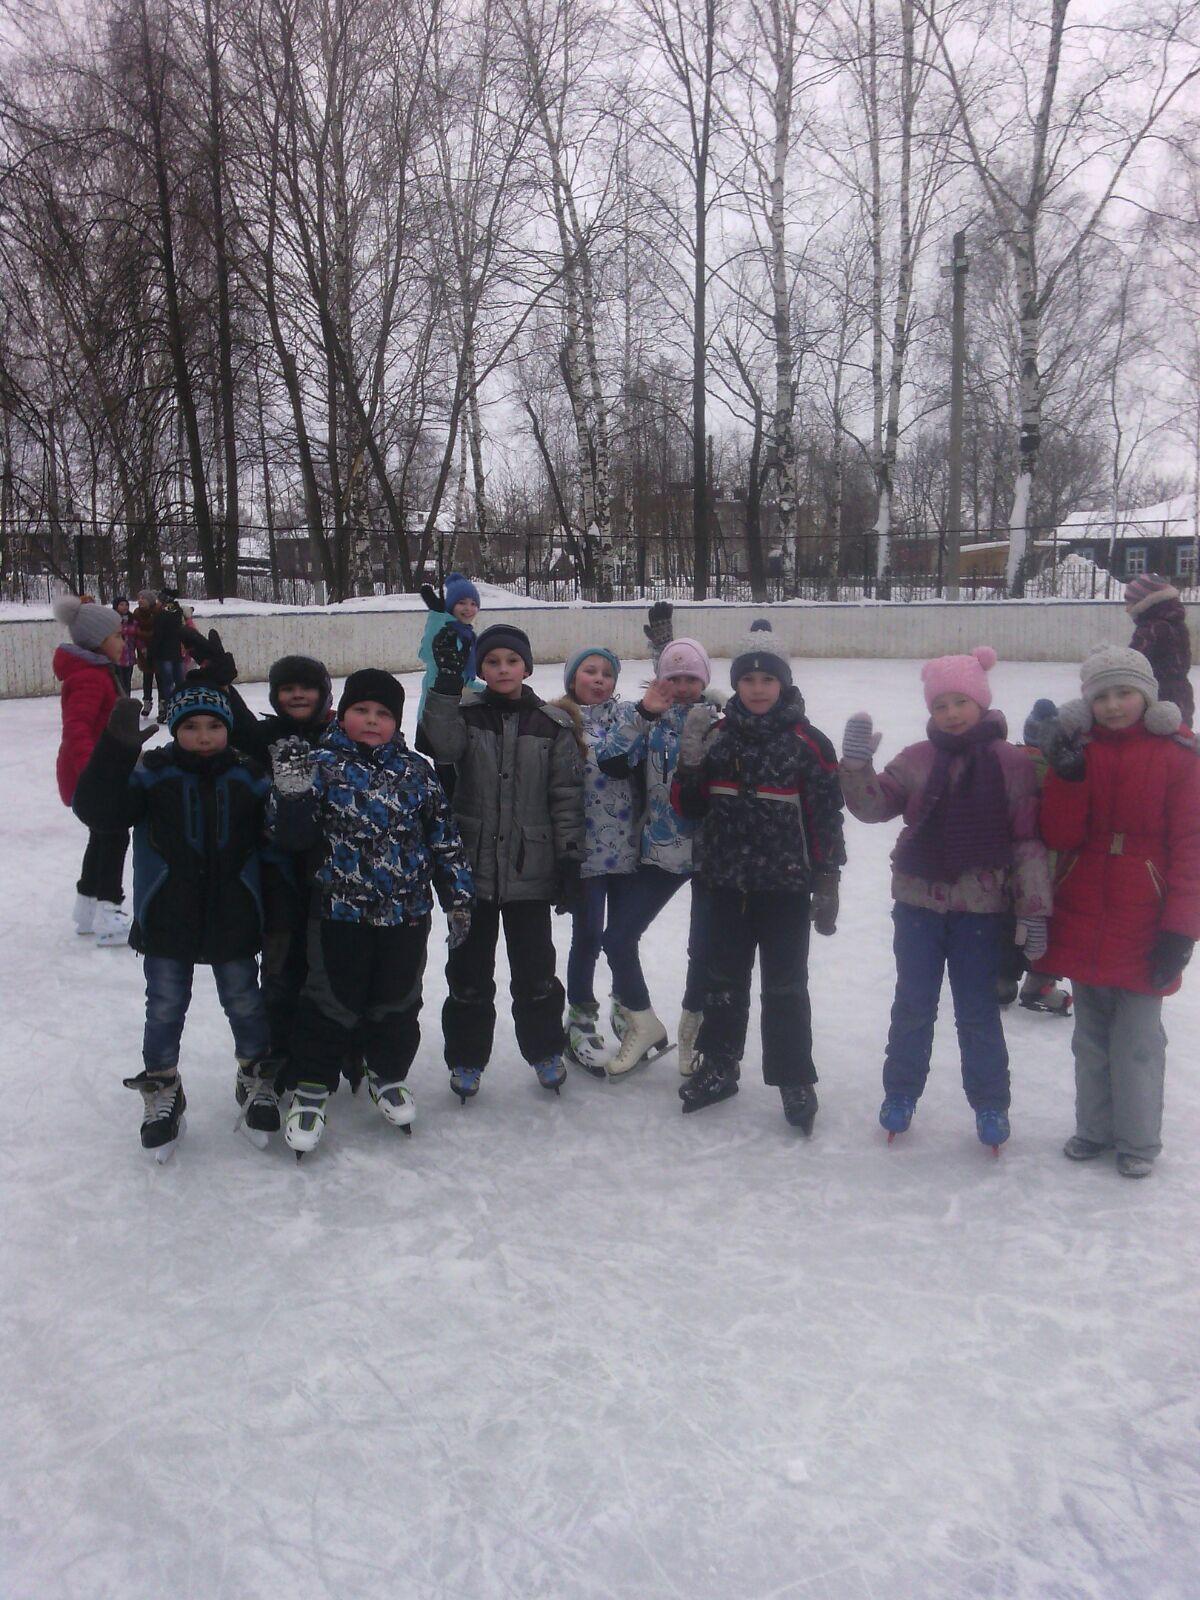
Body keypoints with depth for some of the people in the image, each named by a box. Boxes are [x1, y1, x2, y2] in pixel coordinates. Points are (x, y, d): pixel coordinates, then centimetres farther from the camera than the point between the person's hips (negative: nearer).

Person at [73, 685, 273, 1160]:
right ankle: (161, 1090, 31)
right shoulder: (153, 774, -7)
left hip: (233, 921, 1)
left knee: (245, 1004, 13)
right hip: (166, 922, -1)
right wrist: (117, 746, -31)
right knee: (165, 1008, 11)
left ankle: (256, 1077, 36)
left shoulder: (248, 777, -1)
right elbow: (96, 809, -20)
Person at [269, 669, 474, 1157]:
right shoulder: (323, 765, -4)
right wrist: (292, 790, -27)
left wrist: (457, 898, 6)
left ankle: (388, 1075, 38)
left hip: (406, 915, 3)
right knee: (331, 1003, 7)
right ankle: (309, 1089, 24)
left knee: (398, 1002, 16)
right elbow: (293, 836, -10)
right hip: (340, 912, -3)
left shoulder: (415, 772, 4)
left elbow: (444, 839, 8)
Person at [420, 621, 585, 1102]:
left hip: (530, 869, 0)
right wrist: (447, 681, -30)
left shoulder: (553, 725, 0)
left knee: (535, 969, 11)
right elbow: (442, 745, -22)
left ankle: (545, 1051, 31)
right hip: (472, 866, 0)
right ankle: (466, 1059, 26)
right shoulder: (466, 714, 1)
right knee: (469, 970, 10)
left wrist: (570, 856, -4)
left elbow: (567, 795, 1)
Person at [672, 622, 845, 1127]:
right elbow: (690, 806, 6)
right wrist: (690, 761, -12)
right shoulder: (717, 736, 5)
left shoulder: (807, 743, -6)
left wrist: (827, 885, -7)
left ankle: (795, 1081, 19)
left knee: (785, 986, 5)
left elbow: (826, 818, -5)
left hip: (785, 886, -3)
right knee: (723, 979, 16)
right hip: (727, 882, 4)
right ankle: (718, 1066, 33)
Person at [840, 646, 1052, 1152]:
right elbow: (873, 805, -2)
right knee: (912, 1006, 13)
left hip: (982, 908, -2)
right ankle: (900, 1092, 29)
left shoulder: (1012, 765, -6)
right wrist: (857, 763, -19)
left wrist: (1034, 911, -8)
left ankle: (990, 1104, 27)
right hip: (918, 903, 2)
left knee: (978, 1011, 10)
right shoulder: (917, 760, -1)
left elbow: (1029, 842, -6)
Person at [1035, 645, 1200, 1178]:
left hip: (1143, 922, -3)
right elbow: (1059, 838, -4)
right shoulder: (1078, 749, 3)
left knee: (1137, 1040, 4)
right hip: (1083, 920, 3)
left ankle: (1138, 1141, 21)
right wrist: (1068, 775, -19)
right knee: (1090, 1035, 15)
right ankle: (1094, 1129, 31)